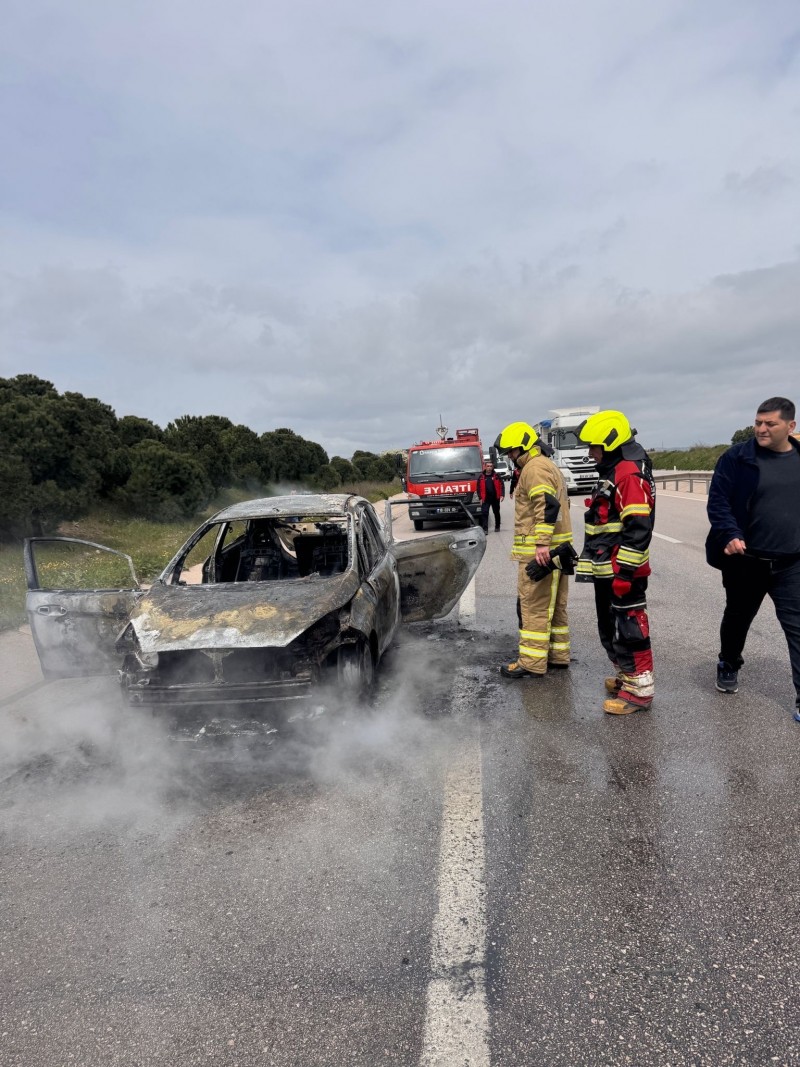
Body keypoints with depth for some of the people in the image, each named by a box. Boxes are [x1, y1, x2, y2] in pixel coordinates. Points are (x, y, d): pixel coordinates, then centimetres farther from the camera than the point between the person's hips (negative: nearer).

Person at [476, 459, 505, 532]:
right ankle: (485, 529, -10)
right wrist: (480, 498, -4)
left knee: (496, 513, 15)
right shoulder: (481, 477, 2)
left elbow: (502, 486, 0)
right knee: (484, 513, -10)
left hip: (495, 498, 1)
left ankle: (497, 526, 32)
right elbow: (479, 488, 2)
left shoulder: (496, 476, 1)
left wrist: (502, 495, -11)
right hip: (485, 499, -1)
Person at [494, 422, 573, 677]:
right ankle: (558, 654, 24)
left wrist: (541, 543, -28)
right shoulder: (548, 466, 22)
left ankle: (532, 664, -2)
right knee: (554, 605, 15)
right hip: (556, 548, 11)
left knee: (533, 606, -6)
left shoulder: (534, 467, -12)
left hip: (539, 551, -11)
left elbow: (547, 505, -24)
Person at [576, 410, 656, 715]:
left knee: (629, 629, -3)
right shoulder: (612, 471, 17)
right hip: (606, 570, 11)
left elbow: (638, 528, -23)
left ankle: (639, 689, 6)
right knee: (610, 630, 19)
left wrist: (625, 570, -23)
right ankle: (625, 675, 33)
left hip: (623, 572, -11)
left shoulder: (629, 474, -17)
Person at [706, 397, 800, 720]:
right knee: (737, 617, 19)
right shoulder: (736, 458, -7)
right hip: (744, 560, -1)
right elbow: (718, 501, -10)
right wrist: (730, 535, -24)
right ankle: (728, 666, 44)